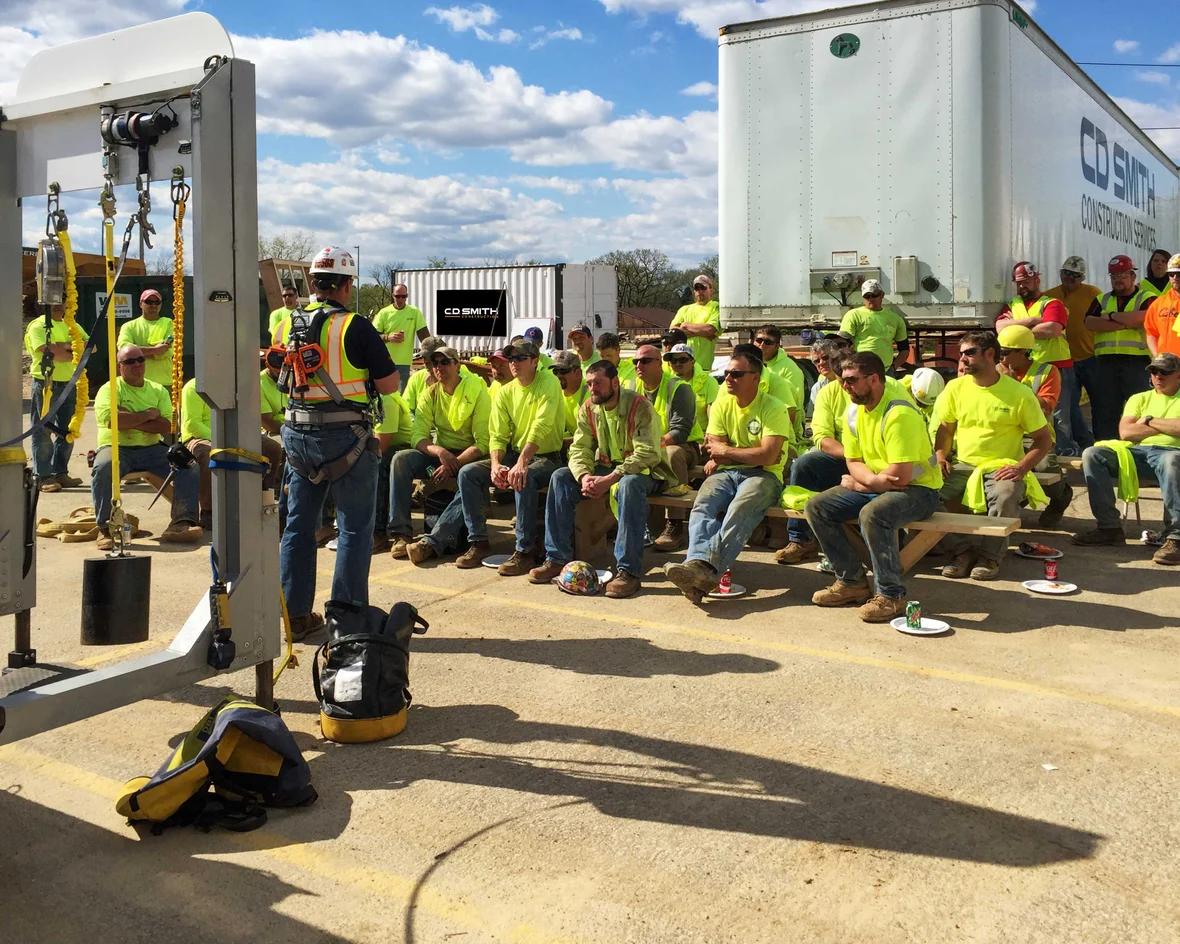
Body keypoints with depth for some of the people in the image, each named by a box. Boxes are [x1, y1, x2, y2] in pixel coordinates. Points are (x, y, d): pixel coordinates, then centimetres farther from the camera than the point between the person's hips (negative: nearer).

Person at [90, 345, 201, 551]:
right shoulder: (109, 389, 3)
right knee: (103, 467, -36)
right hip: (117, 448, -3)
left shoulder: (158, 390, 14)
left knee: (188, 466, -19)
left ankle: (182, 523, -25)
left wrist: (130, 421, -12)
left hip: (151, 449, 4)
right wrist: (148, 414, -7)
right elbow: (111, 420, -17)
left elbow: (166, 426, -1)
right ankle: (105, 528, -26)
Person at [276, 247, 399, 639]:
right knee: (354, 528, 4)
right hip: (346, 434, -5)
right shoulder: (356, 327, -12)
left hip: (298, 433, 5)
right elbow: (390, 384, -9)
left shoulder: (286, 327, 4)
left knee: (298, 524, 14)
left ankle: (294, 615, 20)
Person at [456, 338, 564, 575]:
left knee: (524, 479, -38)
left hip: (546, 457, -6)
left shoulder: (548, 382, -12)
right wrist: (496, 464, -19)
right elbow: (497, 436, 2)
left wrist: (522, 463, -36)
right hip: (514, 455, 6)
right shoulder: (505, 393, 7)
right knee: (467, 473, -11)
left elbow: (541, 426, -25)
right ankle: (479, 542, -4)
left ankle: (525, 551, -27)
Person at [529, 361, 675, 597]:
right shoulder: (588, 410, 1)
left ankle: (628, 570, -38)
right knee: (560, 477, -12)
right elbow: (579, 449, -4)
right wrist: (585, 476, -27)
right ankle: (557, 558, -10)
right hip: (605, 467, 6)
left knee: (629, 485, -40)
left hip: (643, 470, -6)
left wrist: (610, 480, -35)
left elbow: (647, 454, -27)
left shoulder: (639, 407, -19)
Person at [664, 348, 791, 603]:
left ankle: (703, 570, -54)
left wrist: (726, 452, -5)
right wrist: (754, 454, -8)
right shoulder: (721, 405, 11)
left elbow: (769, 456, -15)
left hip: (762, 475, -4)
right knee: (702, 506, -28)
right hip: (726, 472, 5)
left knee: (740, 510, -36)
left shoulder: (773, 409, -4)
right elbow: (715, 450, 3)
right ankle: (700, 563, -54)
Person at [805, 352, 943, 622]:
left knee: (872, 514, -37)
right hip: (874, 488, 9)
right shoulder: (854, 411, 3)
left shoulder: (898, 413, -24)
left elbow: (900, 476, -27)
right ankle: (852, 581, 5)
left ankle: (891, 595, -21)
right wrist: (873, 479, -18)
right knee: (816, 508, -5)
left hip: (918, 489, -9)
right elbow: (854, 463, 6)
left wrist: (859, 483, -10)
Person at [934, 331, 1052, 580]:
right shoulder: (956, 387, 6)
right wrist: (940, 456, -4)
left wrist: (1022, 467, -16)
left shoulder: (1020, 394, -4)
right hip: (962, 466, 3)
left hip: (1001, 467, -3)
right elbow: (945, 427, 17)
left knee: (1006, 495, -38)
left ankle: (990, 555, -12)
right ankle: (963, 549, -9)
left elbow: (1043, 438, 1)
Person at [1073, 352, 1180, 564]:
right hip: (1138, 452, 4)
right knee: (1092, 454, -22)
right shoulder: (1139, 399, 25)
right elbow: (1125, 432, 7)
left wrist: (1149, 421, 3)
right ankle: (1109, 527, -22)